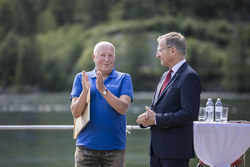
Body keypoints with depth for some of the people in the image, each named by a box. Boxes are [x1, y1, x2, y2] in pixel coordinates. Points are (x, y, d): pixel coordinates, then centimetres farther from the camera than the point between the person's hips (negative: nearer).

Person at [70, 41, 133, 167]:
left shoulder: (124, 79, 6)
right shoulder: (81, 78, 9)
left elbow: (123, 108, -10)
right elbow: (76, 113, -1)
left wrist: (103, 90, -21)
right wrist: (85, 91, -17)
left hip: (115, 146, 0)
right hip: (86, 146, 0)